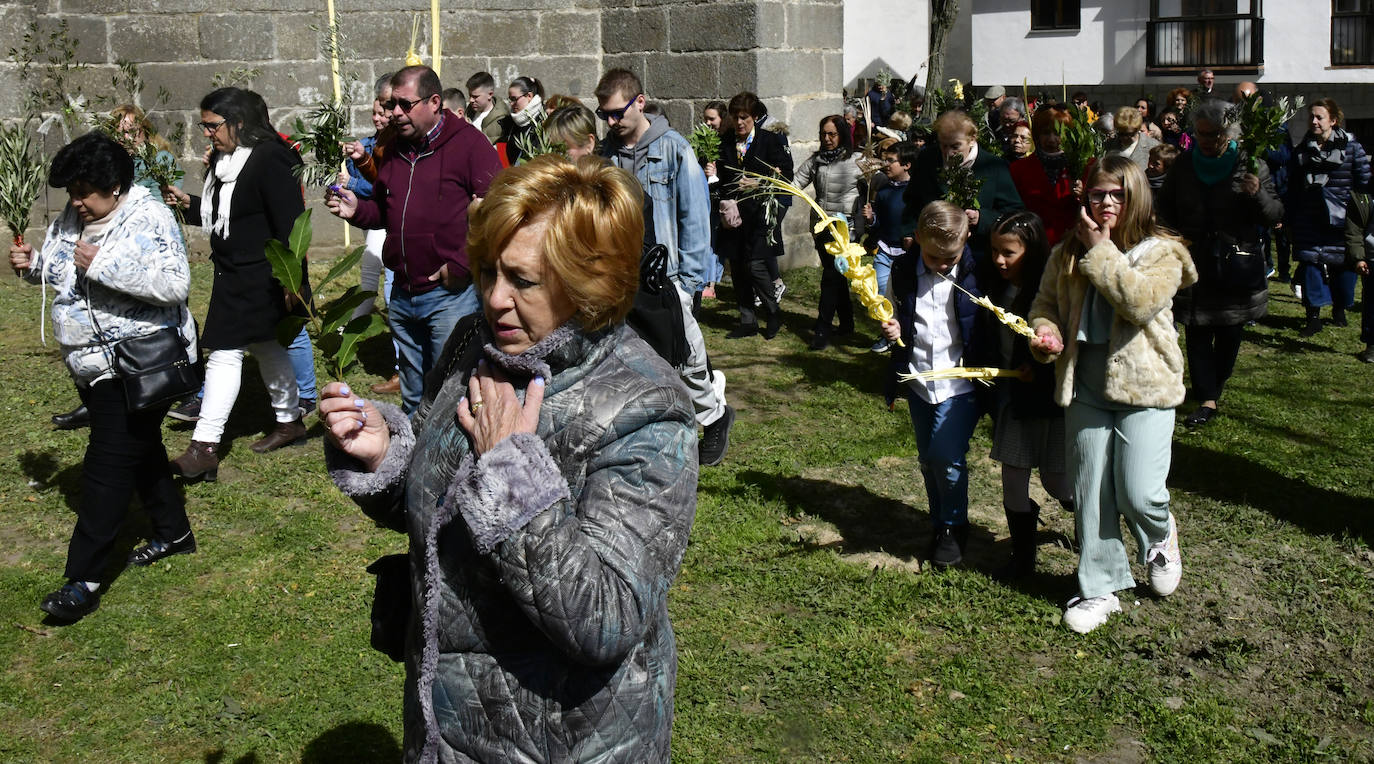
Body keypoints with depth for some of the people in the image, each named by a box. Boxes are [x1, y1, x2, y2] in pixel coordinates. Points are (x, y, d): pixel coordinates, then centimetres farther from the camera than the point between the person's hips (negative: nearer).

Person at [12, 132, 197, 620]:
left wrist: (103, 265, -29)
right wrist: (32, 264, 1)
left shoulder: (148, 218, -16)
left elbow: (175, 285, -28)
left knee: (109, 465, -9)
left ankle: (84, 580, -7)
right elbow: (57, 272, 23)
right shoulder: (72, 219, 7)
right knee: (139, 449, 20)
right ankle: (174, 533, 37)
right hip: (93, 363, 8)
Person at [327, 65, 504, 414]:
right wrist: (357, 210, 3)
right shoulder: (394, 149, 14)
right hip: (403, 295, 7)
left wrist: (461, 267, -17)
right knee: (413, 396, 16)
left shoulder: (468, 143, -8)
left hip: (452, 292, -7)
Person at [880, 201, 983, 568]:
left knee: (947, 456, -11)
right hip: (918, 381, 4)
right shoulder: (903, 272, -1)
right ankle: (939, 526, 31)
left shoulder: (974, 272, -11)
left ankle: (955, 527, 11)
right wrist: (891, 328, -7)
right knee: (928, 459, 14)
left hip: (958, 383, -4)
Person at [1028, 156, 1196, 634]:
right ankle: (1100, 589, 20)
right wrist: (1045, 331, -8)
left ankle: (1160, 536, 29)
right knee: (1090, 494, 7)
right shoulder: (1069, 253, 7)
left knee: (1138, 494, -7)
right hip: (1086, 386, 4)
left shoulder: (1161, 252, -5)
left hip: (1144, 385, -4)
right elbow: (1046, 301, 14)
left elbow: (1139, 302, -21)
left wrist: (1101, 250, -17)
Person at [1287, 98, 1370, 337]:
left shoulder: (1351, 147, 0)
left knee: (1342, 265, 6)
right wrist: (1289, 220, 11)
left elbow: (1364, 182, 2)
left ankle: (1339, 310, 27)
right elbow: (1292, 190, 12)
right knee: (1310, 264, -4)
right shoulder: (1301, 151, 7)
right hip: (1310, 221, 2)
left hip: (1342, 220, -2)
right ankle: (1313, 316, 2)